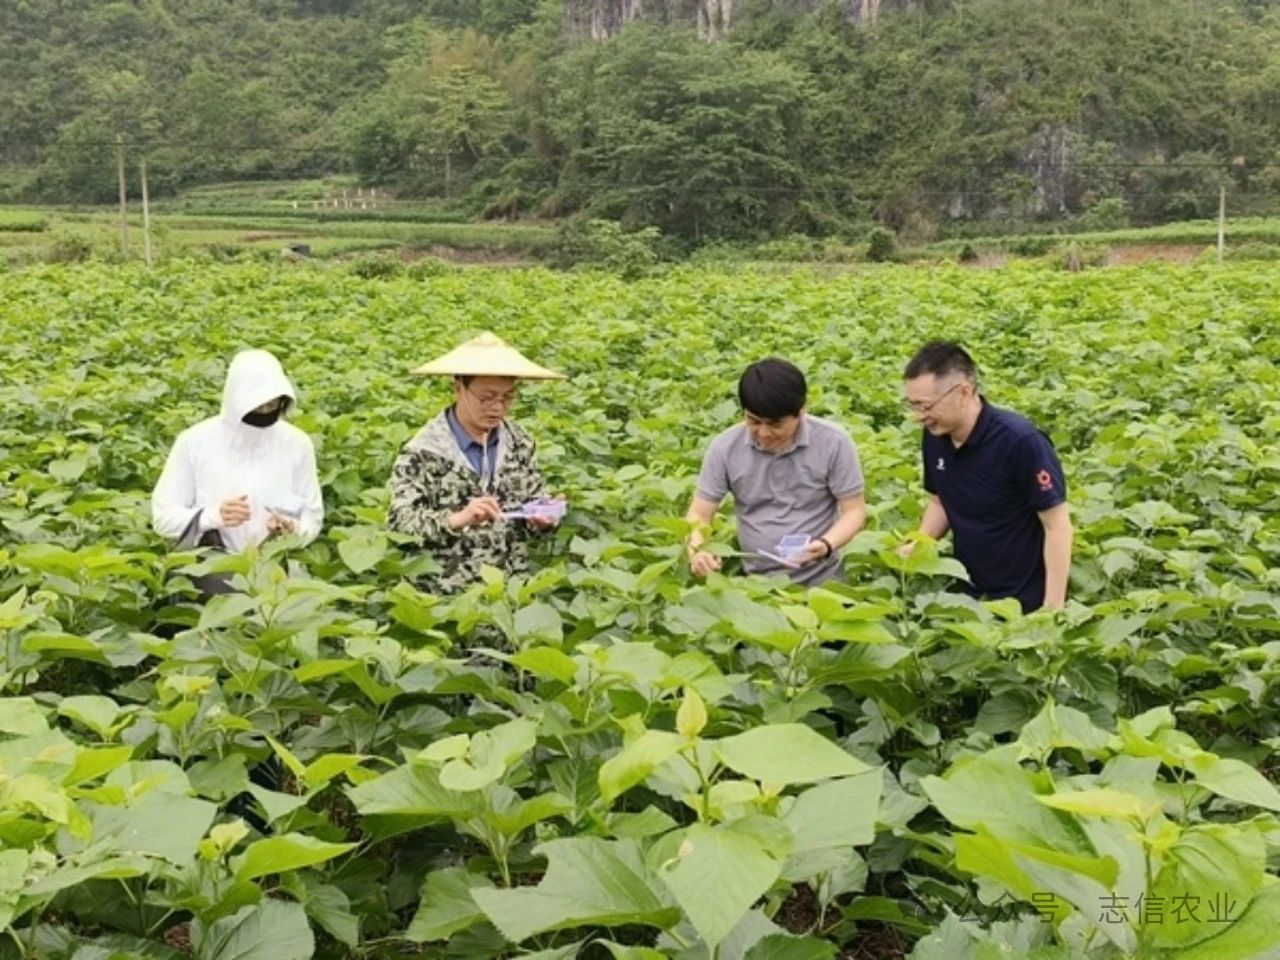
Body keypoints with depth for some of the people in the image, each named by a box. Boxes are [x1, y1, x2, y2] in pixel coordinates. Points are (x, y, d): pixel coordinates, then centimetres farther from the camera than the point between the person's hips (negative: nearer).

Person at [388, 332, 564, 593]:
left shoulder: (520, 443, 7)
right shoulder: (422, 453, -7)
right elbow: (399, 524, -12)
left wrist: (541, 517, -5)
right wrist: (457, 519, -25)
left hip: (515, 585, 3)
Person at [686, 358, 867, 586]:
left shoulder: (833, 443, -10)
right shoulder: (725, 447, -6)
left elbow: (854, 511, -4)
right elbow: (699, 514, -1)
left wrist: (826, 545, -23)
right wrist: (696, 550, -22)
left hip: (820, 581, -2)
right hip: (756, 583, 2)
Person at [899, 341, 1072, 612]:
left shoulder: (1020, 441, -24)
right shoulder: (934, 436, -5)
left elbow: (1057, 525, -18)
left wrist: (1053, 607, -20)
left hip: (1025, 600, -6)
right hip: (967, 591, 6)